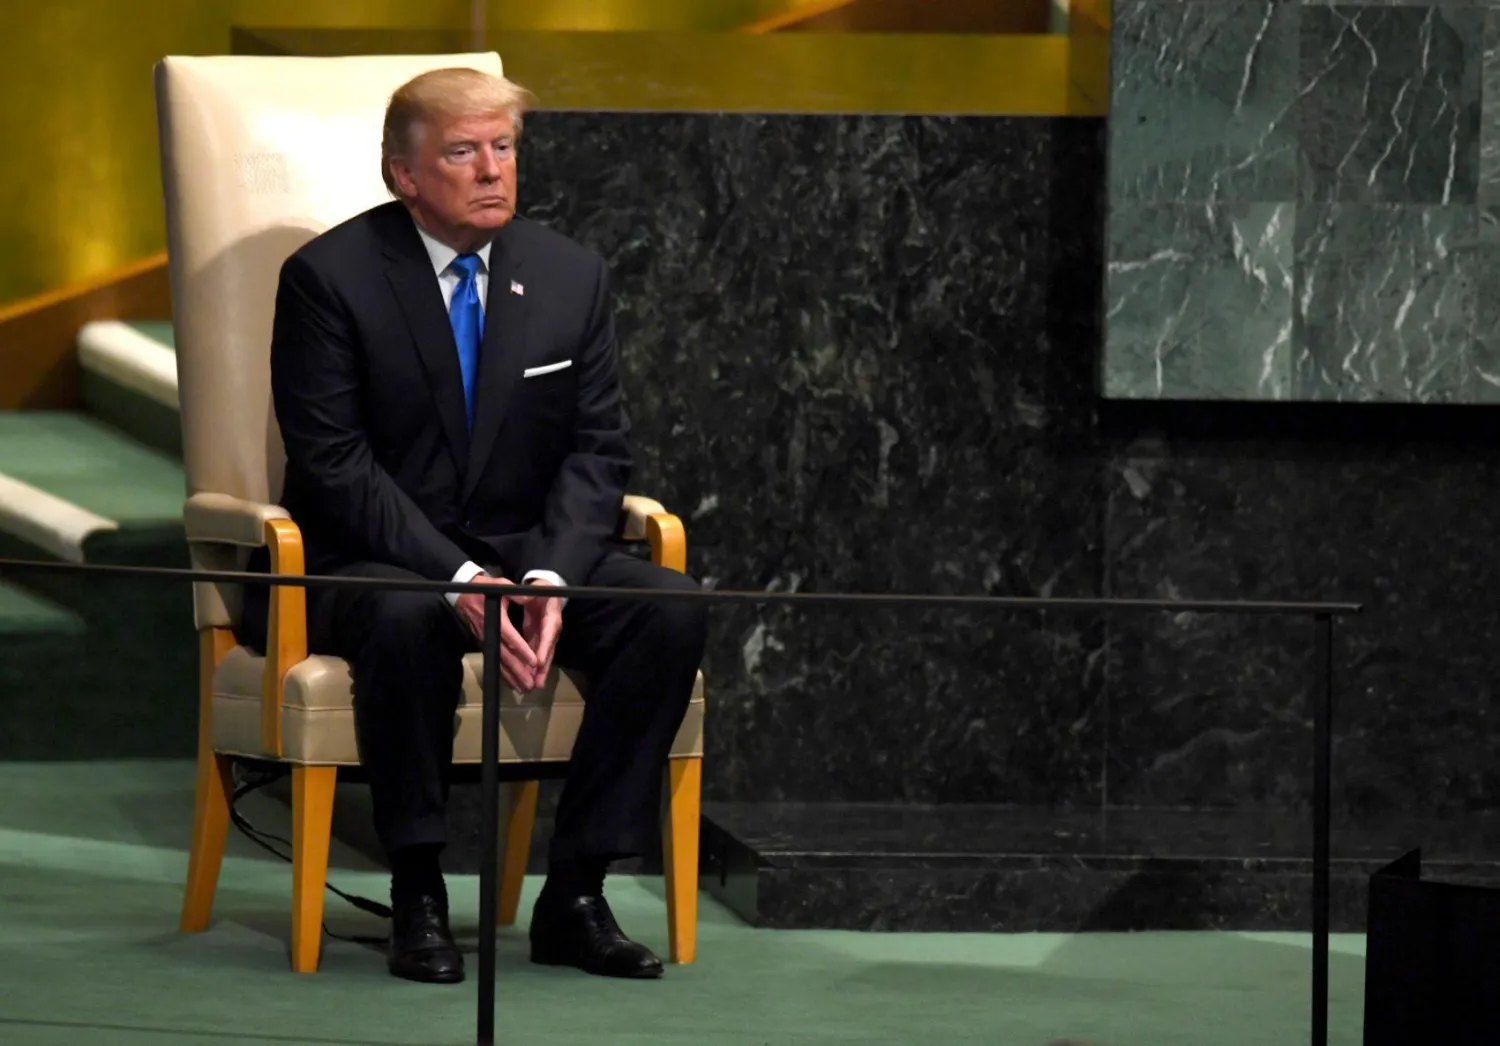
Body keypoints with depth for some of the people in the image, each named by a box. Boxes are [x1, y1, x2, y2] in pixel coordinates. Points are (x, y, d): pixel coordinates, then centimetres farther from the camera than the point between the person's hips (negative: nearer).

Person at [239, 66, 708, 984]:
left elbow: (597, 450, 3)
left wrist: (550, 579, -17)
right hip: (372, 563, -5)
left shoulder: (572, 277, 6)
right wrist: (459, 581, -25)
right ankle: (418, 898, -24)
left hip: (529, 555, 5)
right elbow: (333, 461, -14)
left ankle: (576, 894, -16)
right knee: (409, 621, -39)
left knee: (670, 609, -21)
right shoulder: (331, 277, -8)